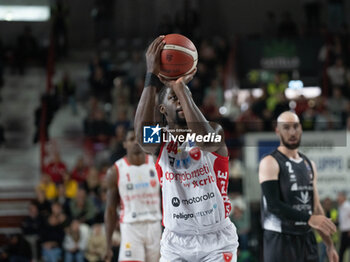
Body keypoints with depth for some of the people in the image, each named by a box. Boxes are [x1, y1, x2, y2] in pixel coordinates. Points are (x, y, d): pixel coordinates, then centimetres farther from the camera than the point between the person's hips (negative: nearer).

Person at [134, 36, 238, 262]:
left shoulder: (217, 131, -3)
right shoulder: (160, 141, 1)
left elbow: (205, 140, -30)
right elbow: (142, 136, -25)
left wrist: (181, 87, -27)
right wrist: (152, 77, -26)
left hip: (217, 242, -2)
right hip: (175, 242, 2)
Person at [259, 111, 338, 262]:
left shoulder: (309, 164, 15)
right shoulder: (270, 163, -8)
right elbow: (273, 205, -19)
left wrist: (329, 245, 15)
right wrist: (309, 219, -26)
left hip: (307, 239, 7)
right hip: (281, 239, -7)